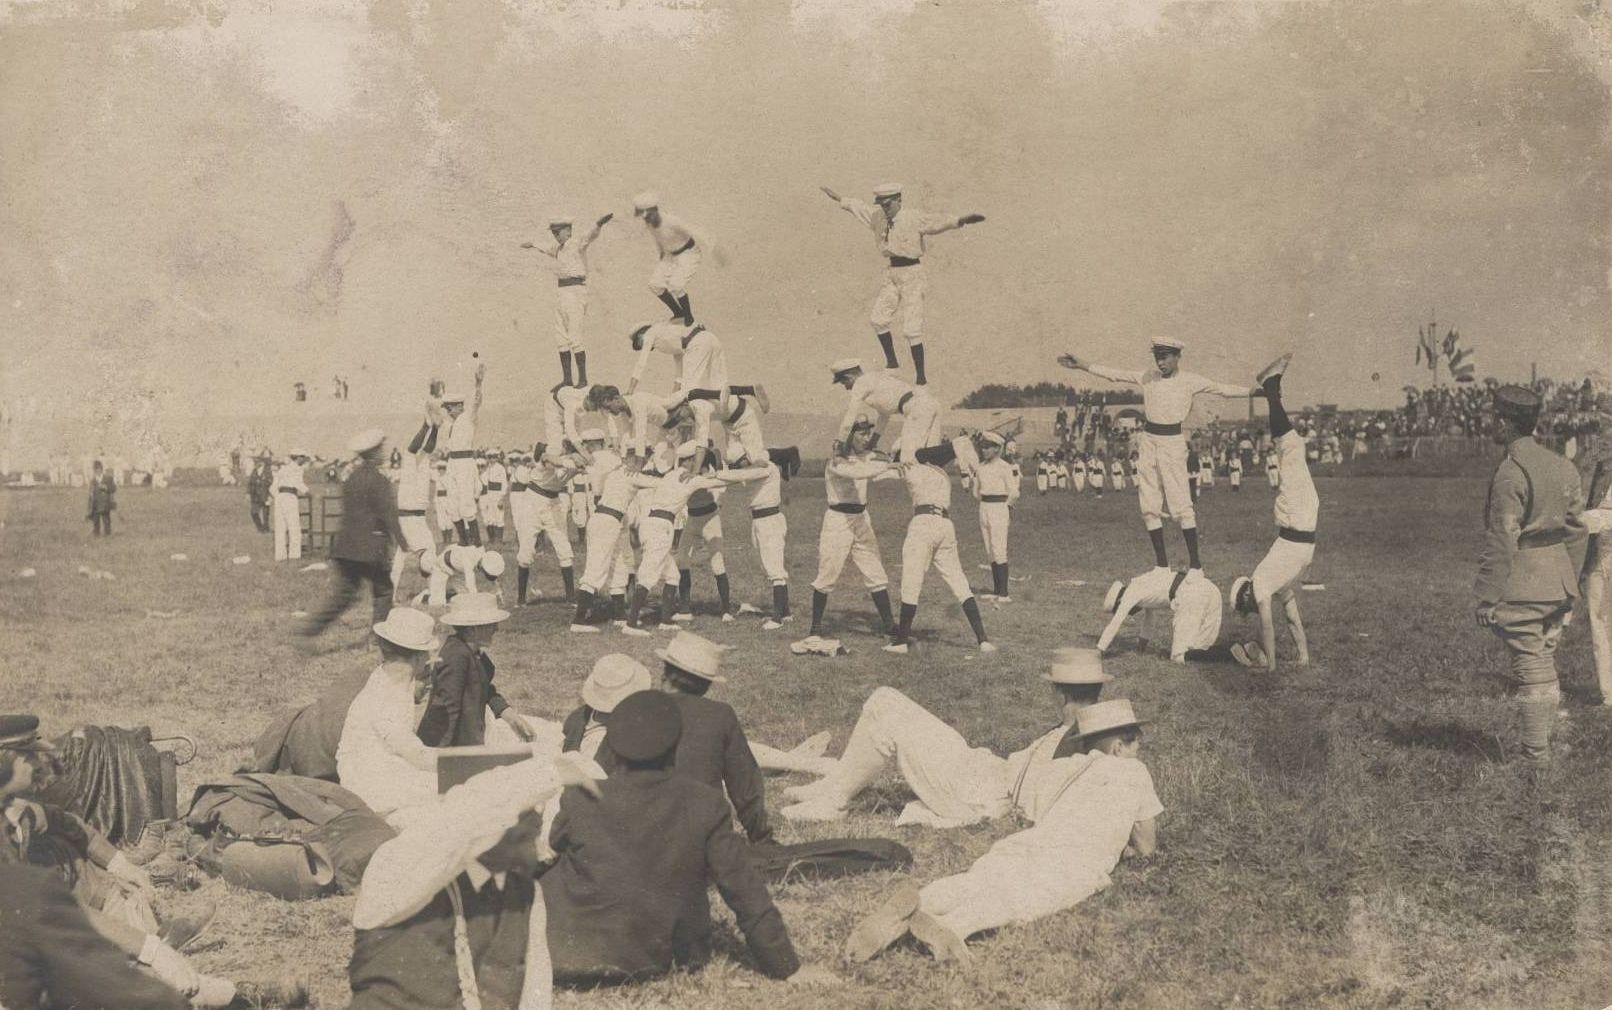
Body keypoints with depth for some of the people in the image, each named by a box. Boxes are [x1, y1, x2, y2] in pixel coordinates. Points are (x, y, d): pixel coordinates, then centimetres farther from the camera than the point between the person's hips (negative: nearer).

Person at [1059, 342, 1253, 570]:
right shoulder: (1148, 377, 8)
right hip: (1148, 440, 5)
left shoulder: (1189, 381, -1)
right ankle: (1161, 562, 13)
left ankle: (1195, 562, -2)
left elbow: (1222, 389, -4)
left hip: (1173, 442, -4)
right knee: (1149, 507, 5)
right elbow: (1115, 374, 11)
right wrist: (1080, 365, 9)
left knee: (1181, 505, -9)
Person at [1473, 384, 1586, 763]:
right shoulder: (1563, 467, 9)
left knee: (1530, 671, -3)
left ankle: (1536, 757, 2)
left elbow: (1501, 542, -17)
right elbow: (1576, 531, 14)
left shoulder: (1510, 473, -16)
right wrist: (1569, 583, 21)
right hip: (1558, 585, 8)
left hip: (1521, 589, -8)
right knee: (1546, 667, 16)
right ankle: (1544, 746, 23)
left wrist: (1487, 597, -13)